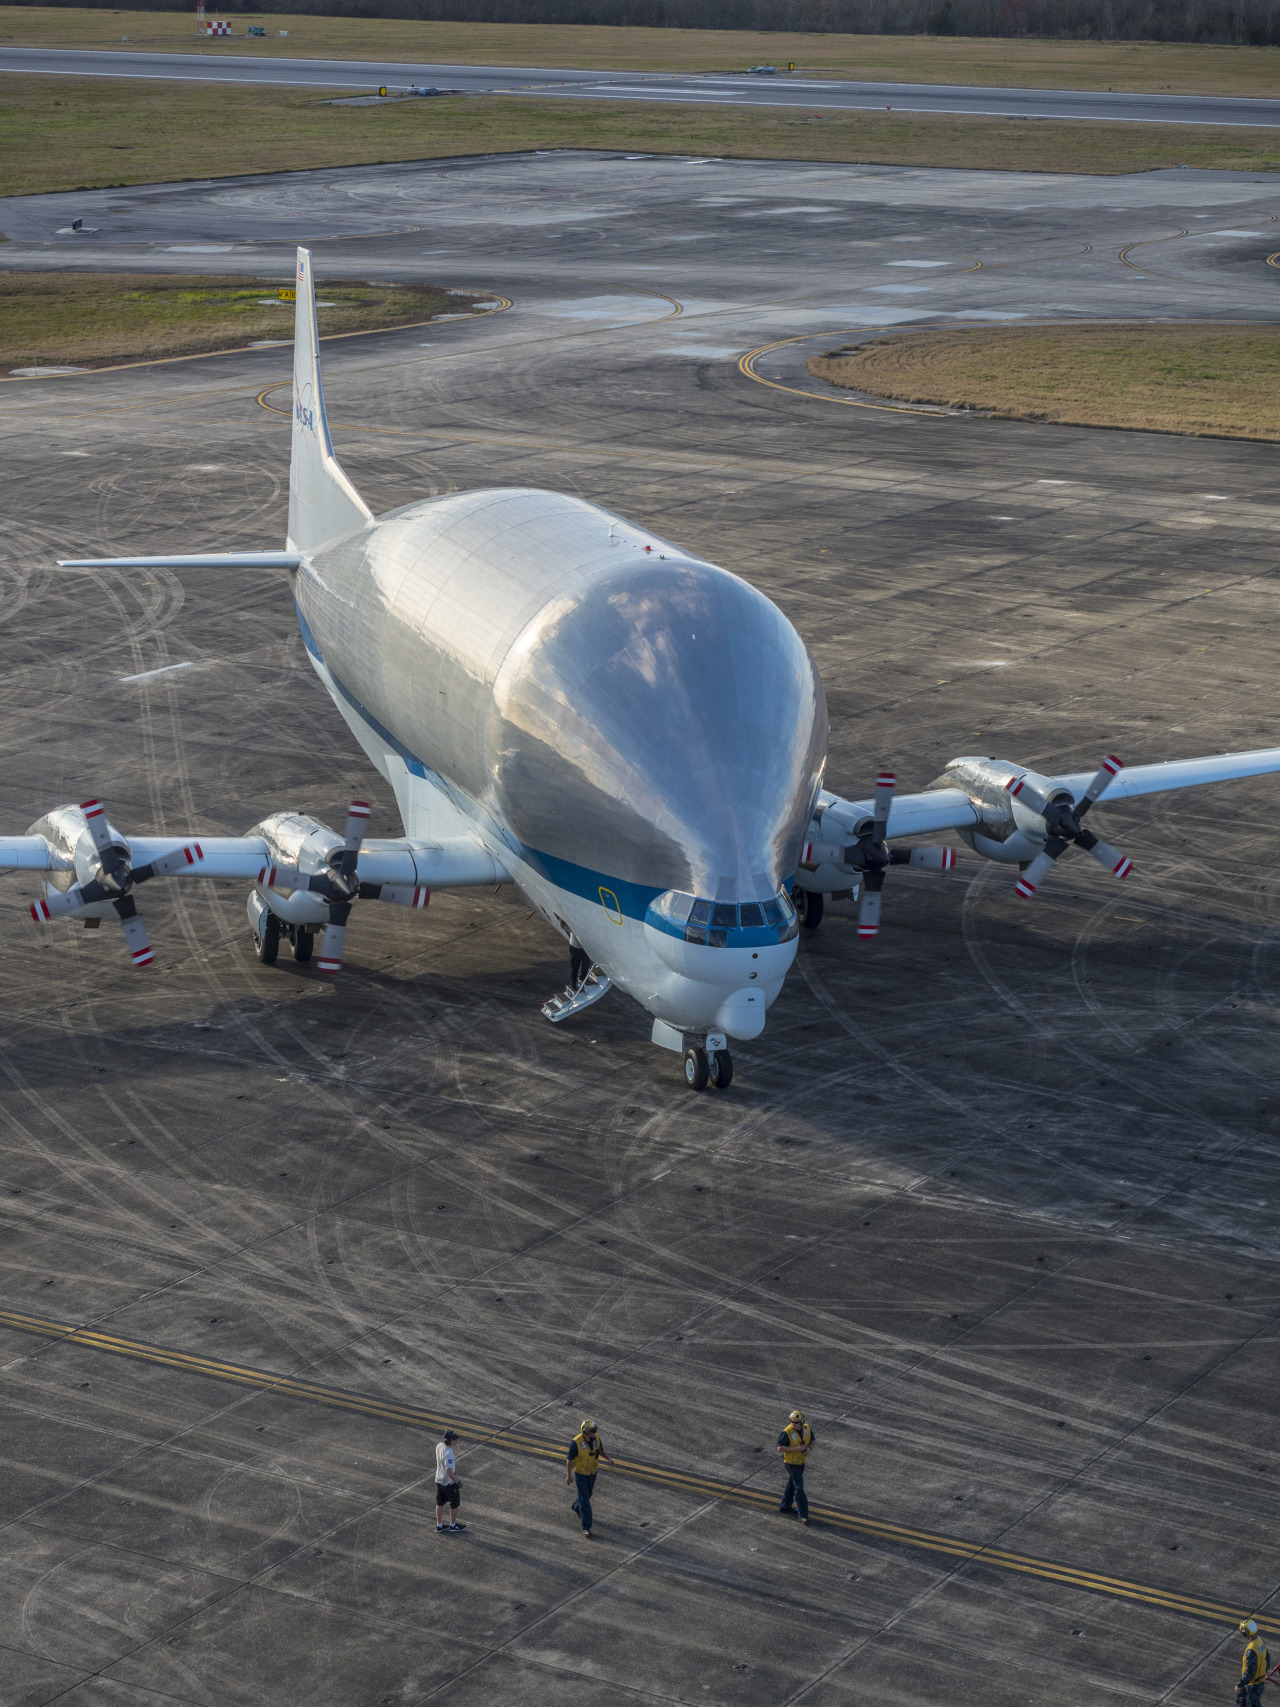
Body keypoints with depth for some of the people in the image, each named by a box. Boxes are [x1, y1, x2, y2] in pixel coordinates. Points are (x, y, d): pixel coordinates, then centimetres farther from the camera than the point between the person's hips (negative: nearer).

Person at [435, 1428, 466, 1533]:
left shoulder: (439, 1446, -4)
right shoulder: (448, 1453, -32)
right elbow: (449, 1471, -30)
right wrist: (457, 1482, -20)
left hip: (439, 1480, 8)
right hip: (449, 1482, -8)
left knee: (440, 1503, 19)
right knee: (455, 1503, 14)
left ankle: (439, 1526, 30)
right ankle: (453, 1525, 29)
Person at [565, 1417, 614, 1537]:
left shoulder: (596, 1438, -13)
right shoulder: (576, 1442, -30)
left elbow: (601, 1451, 4)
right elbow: (569, 1459, -19)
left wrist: (609, 1459, -15)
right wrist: (568, 1475, -12)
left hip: (592, 1472, 6)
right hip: (580, 1473, -6)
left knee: (588, 1493, 25)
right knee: (585, 1499, -6)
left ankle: (576, 1506, 56)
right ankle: (586, 1526, 3)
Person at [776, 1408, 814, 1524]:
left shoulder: (807, 1429, -6)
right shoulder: (787, 1433, -24)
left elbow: (812, 1440, 9)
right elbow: (780, 1448, -23)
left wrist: (809, 1448, -14)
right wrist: (795, 1448, -29)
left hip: (801, 1461, 6)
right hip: (791, 1463, -6)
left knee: (791, 1483, 22)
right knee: (799, 1487, -6)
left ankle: (785, 1506, 39)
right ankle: (803, 1514, -2)